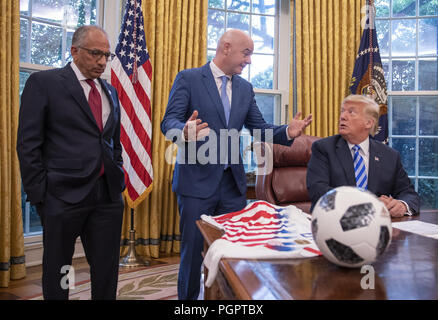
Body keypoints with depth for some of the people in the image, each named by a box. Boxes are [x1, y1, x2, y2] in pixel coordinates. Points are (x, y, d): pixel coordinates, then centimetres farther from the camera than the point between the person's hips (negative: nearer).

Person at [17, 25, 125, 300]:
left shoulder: (111, 92, 15)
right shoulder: (44, 82, -2)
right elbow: (28, 145, -5)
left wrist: (119, 181, 10)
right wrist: (39, 195, -8)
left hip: (108, 195, 5)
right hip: (64, 195, -4)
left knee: (107, 272, 10)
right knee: (57, 271, 11)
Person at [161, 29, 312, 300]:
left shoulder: (245, 88, 12)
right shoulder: (188, 79, -4)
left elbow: (260, 129, 11)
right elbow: (169, 121, -13)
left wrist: (288, 132, -9)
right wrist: (184, 132, -36)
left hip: (233, 183, 5)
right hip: (197, 181, -5)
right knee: (193, 250, 5)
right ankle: (187, 297, 26)